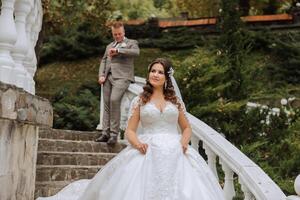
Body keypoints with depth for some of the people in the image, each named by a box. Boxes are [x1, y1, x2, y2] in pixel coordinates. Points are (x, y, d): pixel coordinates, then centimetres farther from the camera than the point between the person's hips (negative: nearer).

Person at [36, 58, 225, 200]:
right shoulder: (140, 100, 9)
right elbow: (130, 131, 7)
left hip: (175, 152, 2)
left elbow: (187, 128, 17)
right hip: (148, 151, -1)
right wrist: (137, 143, -14)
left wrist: (184, 141, -5)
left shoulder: (175, 100, 13)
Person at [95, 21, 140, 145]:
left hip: (121, 77, -6)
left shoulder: (131, 43, 11)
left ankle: (114, 134, -20)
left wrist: (117, 50, -13)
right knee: (107, 105, -1)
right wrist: (101, 75, 4)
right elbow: (103, 61, 21)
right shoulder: (109, 46, 28)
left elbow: (136, 52, -11)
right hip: (108, 77, 6)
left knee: (114, 100, -23)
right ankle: (105, 133, 0)